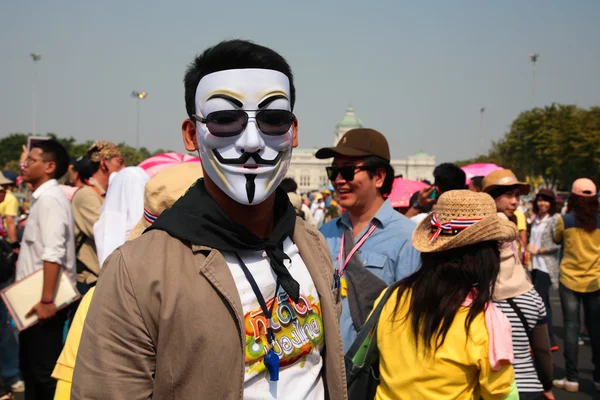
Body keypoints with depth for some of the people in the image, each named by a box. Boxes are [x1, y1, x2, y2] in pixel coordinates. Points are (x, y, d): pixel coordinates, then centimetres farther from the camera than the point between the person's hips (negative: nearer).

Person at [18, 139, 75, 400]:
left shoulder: (49, 199, -16)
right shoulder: (42, 198, 14)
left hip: (44, 300, -10)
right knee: (30, 367, 18)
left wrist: (47, 300, -27)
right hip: (36, 297, 10)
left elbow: (53, 254, -25)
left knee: (44, 371, -1)